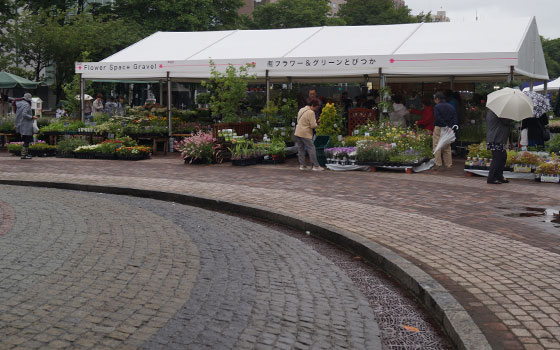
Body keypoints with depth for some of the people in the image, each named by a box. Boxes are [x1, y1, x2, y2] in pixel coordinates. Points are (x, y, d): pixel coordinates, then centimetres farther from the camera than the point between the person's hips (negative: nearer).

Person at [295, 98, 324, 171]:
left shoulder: (301, 110, 13)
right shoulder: (311, 112, -14)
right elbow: (313, 125, -18)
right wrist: (316, 124, 5)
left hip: (298, 133, 8)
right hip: (306, 134, -8)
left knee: (301, 149, 11)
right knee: (311, 149, -3)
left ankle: (302, 165, 13)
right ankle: (316, 166, -2)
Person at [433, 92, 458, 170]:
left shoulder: (437, 107, -7)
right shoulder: (451, 107, 13)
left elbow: (438, 118, -18)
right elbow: (455, 116, 5)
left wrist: (445, 125, -19)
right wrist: (455, 124, -5)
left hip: (439, 128, -6)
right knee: (447, 147, 13)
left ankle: (438, 164, -7)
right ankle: (448, 165, 15)